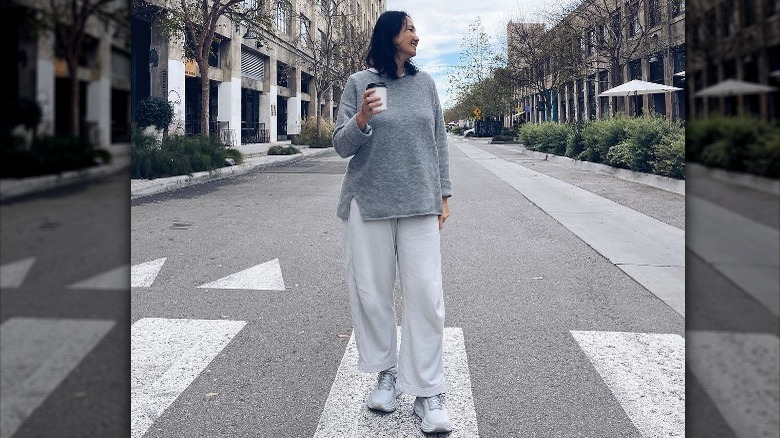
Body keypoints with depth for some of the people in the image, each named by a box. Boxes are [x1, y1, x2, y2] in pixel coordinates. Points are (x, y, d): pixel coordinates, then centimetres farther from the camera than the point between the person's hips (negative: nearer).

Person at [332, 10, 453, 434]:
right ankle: (386, 372, 24)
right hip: (368, 204, -1)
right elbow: (341, 146, 1)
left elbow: (439, 141, 14)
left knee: (425, 295, -4)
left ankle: (427, 391, 5)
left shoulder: (424, 83, 10)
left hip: (418, 205, 1)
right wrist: (361, 120, -19)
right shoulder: (359, 82, 2)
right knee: (371, 292, 4)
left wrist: (443, 194, 10)